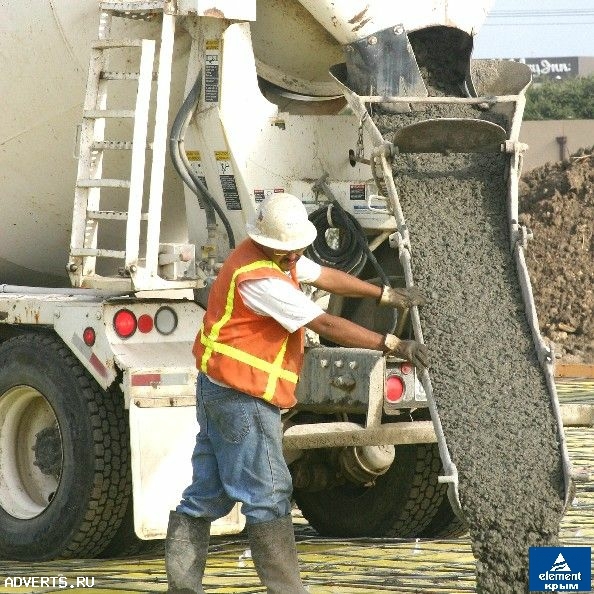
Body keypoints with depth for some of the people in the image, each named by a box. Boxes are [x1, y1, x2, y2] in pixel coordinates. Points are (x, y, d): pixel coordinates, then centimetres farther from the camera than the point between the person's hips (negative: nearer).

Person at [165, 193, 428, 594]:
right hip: (243, 396, -10)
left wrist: (387, 295, 24)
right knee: (268, 495, -7)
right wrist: (392, 345, -20)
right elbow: (325, 324, -23)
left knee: (208, 495, 11)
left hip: (220, 391, 10)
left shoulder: (279, 256, 8)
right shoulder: (260, 279, -22)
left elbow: (324, 276, 22)